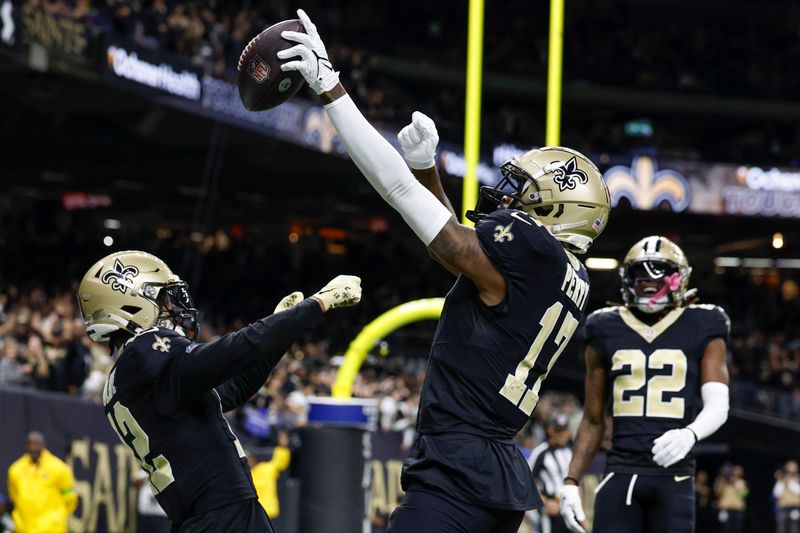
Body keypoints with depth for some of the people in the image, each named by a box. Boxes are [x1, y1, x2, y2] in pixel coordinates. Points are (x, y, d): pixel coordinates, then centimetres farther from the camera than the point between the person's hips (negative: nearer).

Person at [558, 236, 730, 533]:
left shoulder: (701, 329, 5)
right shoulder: (607, 332, 12)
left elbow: (718, 405, -6)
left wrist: (690, 434, -28)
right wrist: (571, 482, 8)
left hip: (673, 474, -2)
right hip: (621, 472, 2)